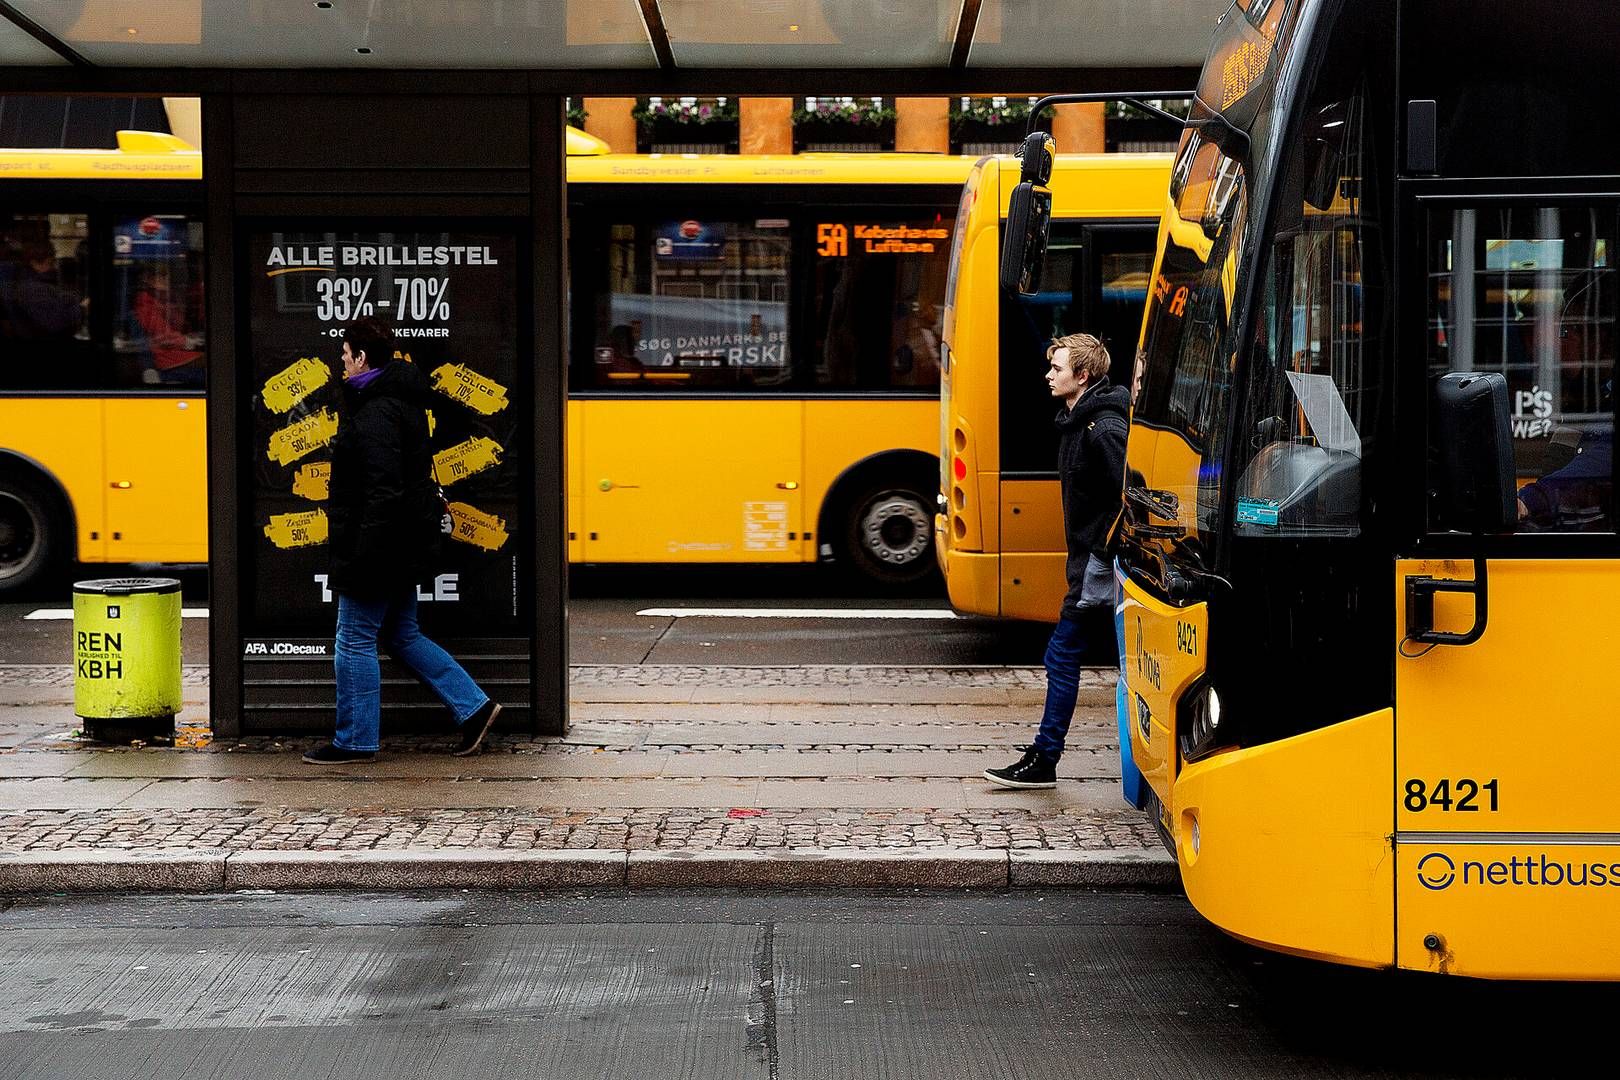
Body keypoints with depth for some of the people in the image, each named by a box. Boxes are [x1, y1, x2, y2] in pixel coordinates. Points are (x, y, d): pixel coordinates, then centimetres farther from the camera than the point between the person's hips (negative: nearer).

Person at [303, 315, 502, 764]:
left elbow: (383, 492, -25)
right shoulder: (401, 400, 12)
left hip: (379, 545, -10)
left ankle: (354, 741, 9)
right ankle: (473, 706, 15)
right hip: (404, 546, 10)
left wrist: (362, 554, -24)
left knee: (355, 641, 1)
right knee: (401, 636, 17)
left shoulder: (375, 414, -19)